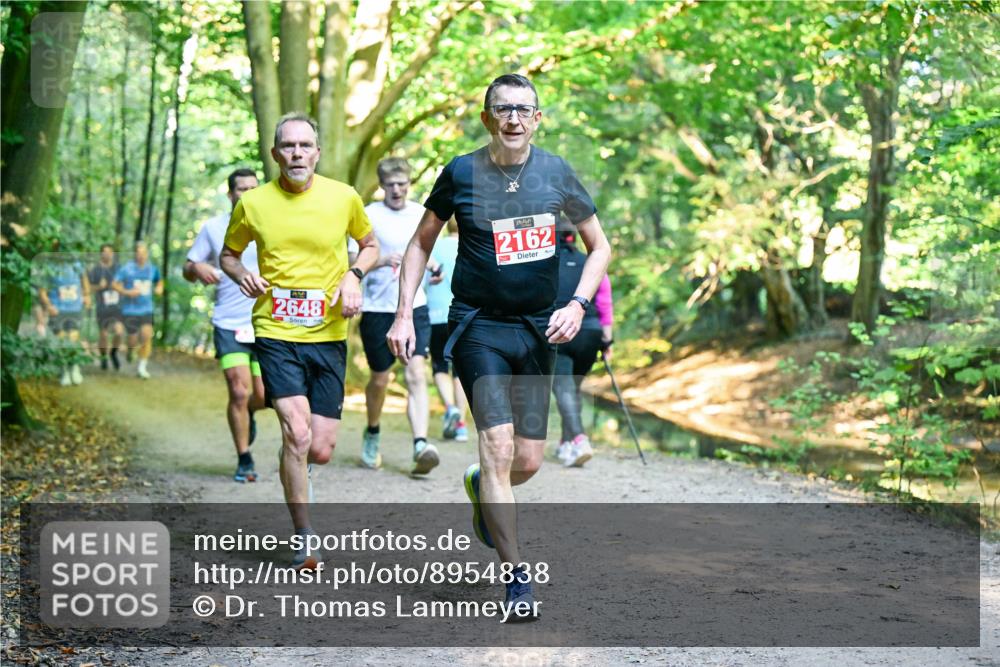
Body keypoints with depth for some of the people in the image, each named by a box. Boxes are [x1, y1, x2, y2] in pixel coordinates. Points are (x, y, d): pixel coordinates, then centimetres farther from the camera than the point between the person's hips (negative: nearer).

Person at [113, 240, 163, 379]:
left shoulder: (152, 269, 5)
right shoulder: (127, 269, -8)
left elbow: (159, 280, 25)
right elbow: (114, 284, -5)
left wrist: (159, 288, 3)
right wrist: (127, 292, -20)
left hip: (146, 309, 2)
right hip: (130, 310, -2)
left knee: (147, 336, -15)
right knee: (133, 340, 2)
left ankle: (141, 366, -3)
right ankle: (131, 349, 41)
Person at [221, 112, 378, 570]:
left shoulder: (343, 197, 1)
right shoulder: (252, 204, 0)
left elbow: (370, 245, 17)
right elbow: (229, 254, 15)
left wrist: (353, 275, -3)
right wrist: (242, 275, -7)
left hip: (329, 335, 2)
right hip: (276, 334, -1)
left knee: (321, 451, -1)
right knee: (297, 435, -17)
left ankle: (291, 461, 38)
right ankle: (304, 538, -1)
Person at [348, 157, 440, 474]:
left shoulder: (421, 214, 8)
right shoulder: (368, 216, -5)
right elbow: (352, 260, -10)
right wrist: (383, 260, -27)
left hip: (414, 305, 2)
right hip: (377, 308, -2)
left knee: (416, 373, -14)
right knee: (380, 378, 9)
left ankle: (420, 444, -23)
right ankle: (372, 435, 36)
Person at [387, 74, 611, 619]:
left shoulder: (556, 173, 1)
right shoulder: (461, 174, -4)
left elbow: (598, 246, 10)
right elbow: (421, 243, 8)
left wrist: (577, 304, -5)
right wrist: (403, 314, 0)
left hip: (538, 329, 3)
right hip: (478, 326, -3)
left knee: (527, 461, 4)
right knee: (498, 448, -15)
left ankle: (482, 489, 40)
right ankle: (516, 577, -7)